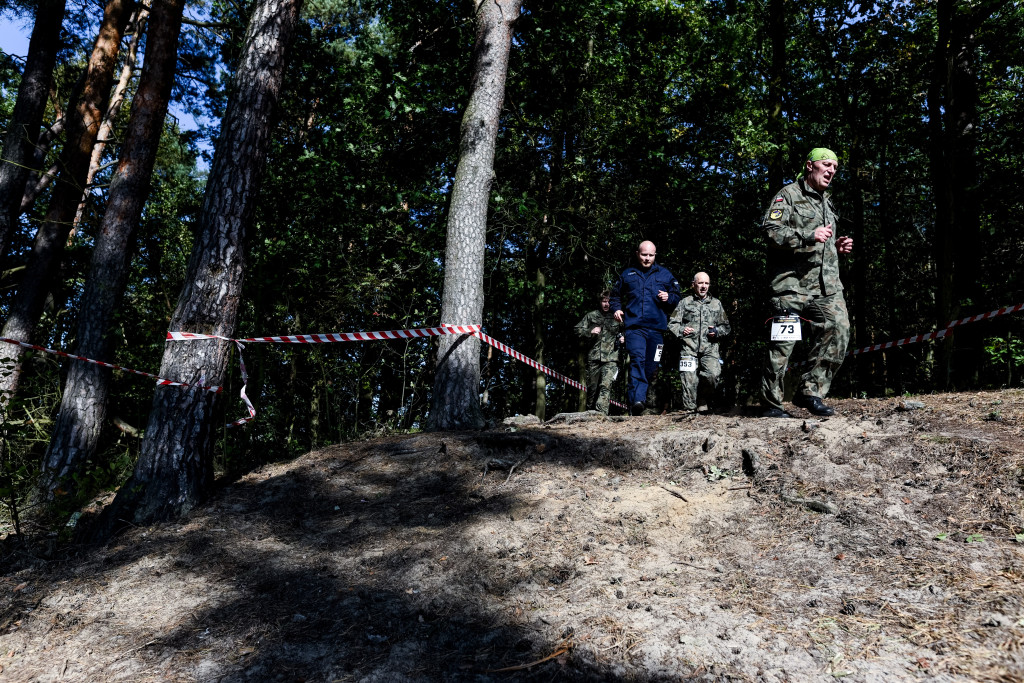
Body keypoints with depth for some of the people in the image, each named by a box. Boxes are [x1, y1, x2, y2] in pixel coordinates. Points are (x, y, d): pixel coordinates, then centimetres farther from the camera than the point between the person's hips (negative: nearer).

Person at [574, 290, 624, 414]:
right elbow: (578, 330, 13)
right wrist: (590, 332, -5)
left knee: (605, 386, -17)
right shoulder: (591, 316, 13)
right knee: (592, 388, 6)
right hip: (593, 358, 2)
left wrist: (624, 339, 0)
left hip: (611, 359, -2)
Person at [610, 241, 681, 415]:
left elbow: (677, 296, 18)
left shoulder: (665, 274, 15)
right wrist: (616, 308, 8)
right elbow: (615, 294, 27)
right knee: (637, 359, -23)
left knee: (651, 366, 5)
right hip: (634, 327, -2)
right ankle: (637, 399, -34)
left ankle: (634, 397, 18)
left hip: (657, 328, 2)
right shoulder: (627, 274, 16)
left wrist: (669, 298, -4)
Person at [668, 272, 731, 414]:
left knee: (714, 375, -21)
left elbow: (726, 327, 23)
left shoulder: (716, 304, 22)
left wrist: (717, 331, 1)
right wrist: (681, 330, -9)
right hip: (689, 347, -1)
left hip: (710, 348, 1)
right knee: (689, 380, -11)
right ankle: (689, 409, -1)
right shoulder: (685, 302, 15)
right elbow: (672, 324, 12)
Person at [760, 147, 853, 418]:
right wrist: (808, 236, -20)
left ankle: (810, 391, -2)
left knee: (838, 331, -10)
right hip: (793, 282, -7)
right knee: (783, 342, -6)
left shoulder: (826, 202, 29)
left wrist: (837, 246, 18)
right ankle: (770, 403, 4)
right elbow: (770, 231, -12)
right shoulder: (789, 194, 3)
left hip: (827, 284, 7)